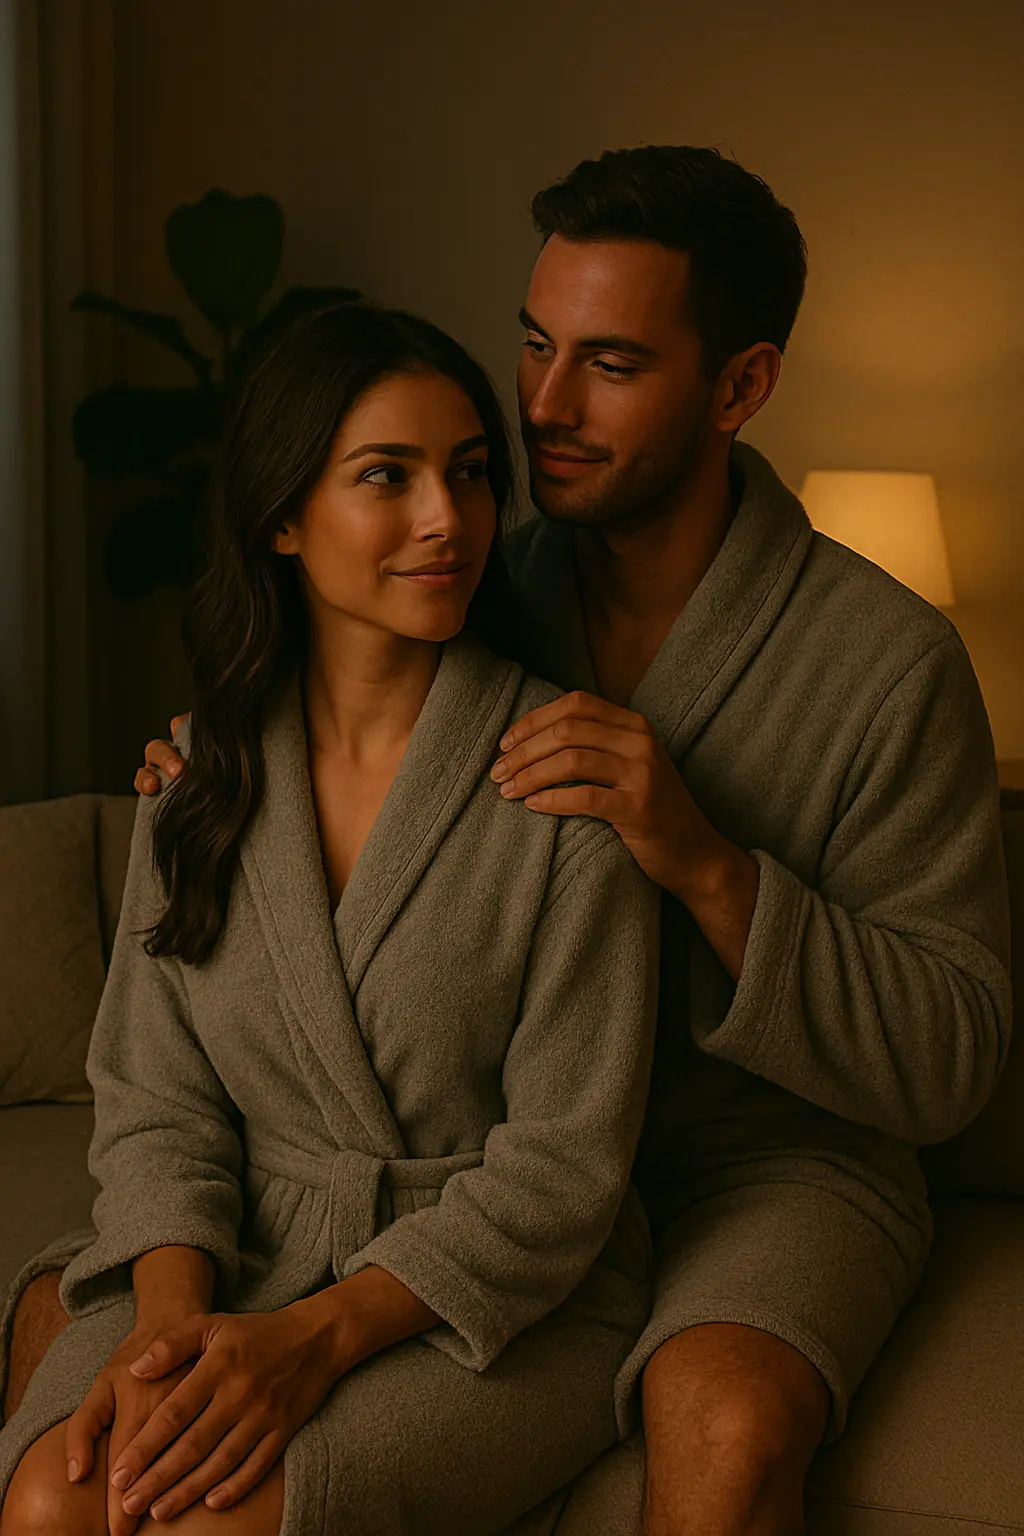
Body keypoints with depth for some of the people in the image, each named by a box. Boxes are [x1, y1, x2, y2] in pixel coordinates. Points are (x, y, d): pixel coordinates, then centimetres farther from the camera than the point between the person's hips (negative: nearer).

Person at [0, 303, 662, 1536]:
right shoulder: (202, 769, 3)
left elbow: (564, 1158, -11)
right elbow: (155, 1099, 3)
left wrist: (322, 1334, -21)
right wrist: (170, 1320, -16)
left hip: (508, 1305, -3)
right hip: (237, 1267, 3)